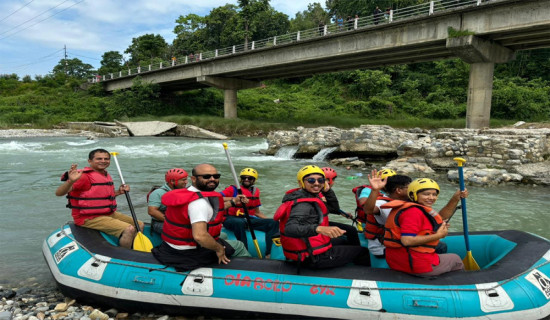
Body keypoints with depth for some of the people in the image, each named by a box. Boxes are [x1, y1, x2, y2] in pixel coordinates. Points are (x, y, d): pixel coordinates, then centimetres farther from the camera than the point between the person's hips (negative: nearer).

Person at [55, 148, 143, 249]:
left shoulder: (106, 175, 12)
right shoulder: (84, 176, -16)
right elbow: (59, 193, -25)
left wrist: (119, 192, 8)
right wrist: (70, 181, -45)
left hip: (109, 213, 10)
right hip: (89, 218, -10)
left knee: (140, 225, 9)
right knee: (129, 229, -24)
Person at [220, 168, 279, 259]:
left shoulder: (255, 191, 15)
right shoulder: (233, 189, -2)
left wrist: (269, 220, 9)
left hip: (249, 219, 6)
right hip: (231, 219, -5)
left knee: (274, 223, -12)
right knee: (240, 222, -42)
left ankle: (268, 255, -23)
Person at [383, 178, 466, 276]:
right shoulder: (413, 212, -20)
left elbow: (440, 219, 20)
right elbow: (406, 240, -30)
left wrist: (455, 198, 11)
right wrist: (438, 235, -21)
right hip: (417, 266, -10)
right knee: (455, 259, 18)